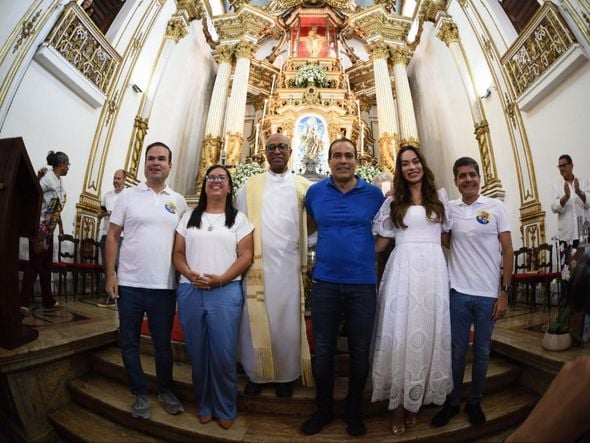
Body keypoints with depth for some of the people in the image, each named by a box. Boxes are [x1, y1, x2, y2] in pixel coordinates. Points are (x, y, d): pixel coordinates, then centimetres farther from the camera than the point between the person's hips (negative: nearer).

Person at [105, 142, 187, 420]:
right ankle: (140, 393, 30)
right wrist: (110, 274, -5)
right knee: (129, 342, 11)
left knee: (163, 343, 12)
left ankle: (166, 391, 32)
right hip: (129, 283, 0)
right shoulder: (128, 196, 2)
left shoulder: (178, 201, 6)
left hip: (164, 285, 0)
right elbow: (112, 236, 2)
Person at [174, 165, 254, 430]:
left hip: (225, 291, -2)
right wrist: (189, 274, -9)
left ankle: (225, 409, 23)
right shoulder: (189, 217, 14)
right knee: (197, 353, 12)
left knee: (223, 354, 1)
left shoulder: (238, 219, 6)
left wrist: (221, 279, -15)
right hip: (190, 291, 3)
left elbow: (246, 256, -2)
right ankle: (204, 405, 32)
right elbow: (178, 253, 11)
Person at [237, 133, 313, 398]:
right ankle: (256, 375, 24)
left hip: (289, 264, 0)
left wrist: (305, 248, -1)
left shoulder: (304, 186, 6)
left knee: (287, 320, 7)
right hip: (257, 264, 0)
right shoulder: (249, 186, 8)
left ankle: (285, 375, 24)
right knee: (256, 320, 7)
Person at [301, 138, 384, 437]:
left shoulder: (373, 194, 0)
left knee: (359, 352, 12)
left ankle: (353, 410, 35)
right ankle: (323, 409, 33)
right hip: (324, 283, 1)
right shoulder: (314, 192, 3)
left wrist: (363, 255, 3)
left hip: (363, 283, 0)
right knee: (322, 351, 11)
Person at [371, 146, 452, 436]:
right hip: (402, 269, -1)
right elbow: (381, 241, 7)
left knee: (428, 332, 5)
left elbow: (447, 233, 18)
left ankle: (415, 403, 22)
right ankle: (398, 405, 16)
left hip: (433, 270, 2)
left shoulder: (439, 196, 13)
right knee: (401, 332, 1)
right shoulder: (393, 202, 9)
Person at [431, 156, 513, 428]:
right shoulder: (449, 209, 4)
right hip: (458, 292, 1)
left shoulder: (495, 207, 1)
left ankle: (475, 402, 31)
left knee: (482, 352, 12)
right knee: (457, 351, 10)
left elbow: (507, 250, 0)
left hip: (489, 293, 0)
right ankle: (452, 402, 27)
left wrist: (505, 292, -5)